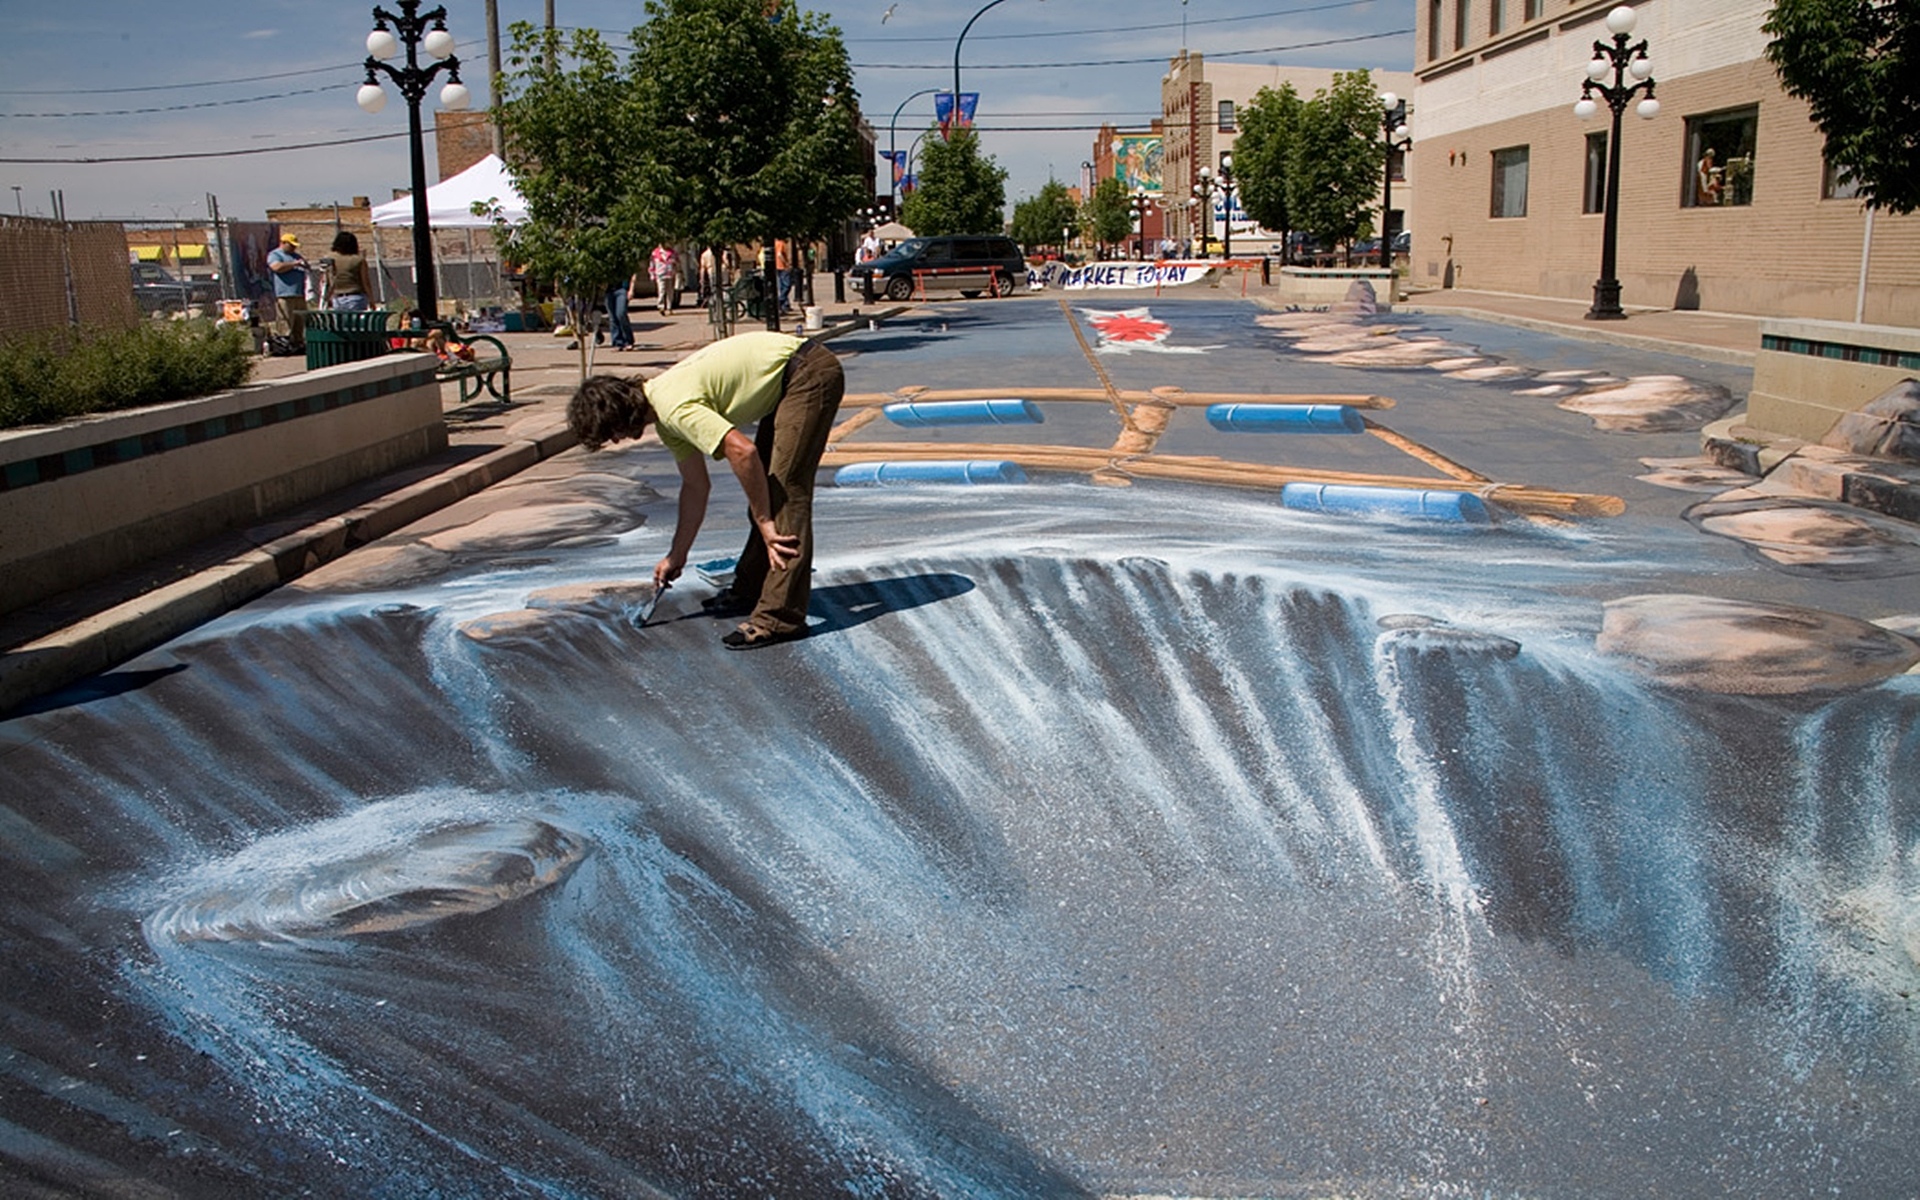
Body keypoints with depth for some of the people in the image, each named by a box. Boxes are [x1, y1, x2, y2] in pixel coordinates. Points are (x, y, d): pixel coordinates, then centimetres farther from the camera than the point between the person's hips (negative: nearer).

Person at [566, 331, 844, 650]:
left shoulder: (674, 407, -20)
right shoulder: (667, 414, 10)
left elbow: (742, 452, -29)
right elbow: (696, 486, 20)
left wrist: (765, 524, -19)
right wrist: (676, 556, 26)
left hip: (809, 372, -10)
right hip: (786, 381, 10)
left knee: (785, 489, -14)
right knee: (767, 487, 15)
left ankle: (780, 617, -16)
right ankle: (749, 590, 26)